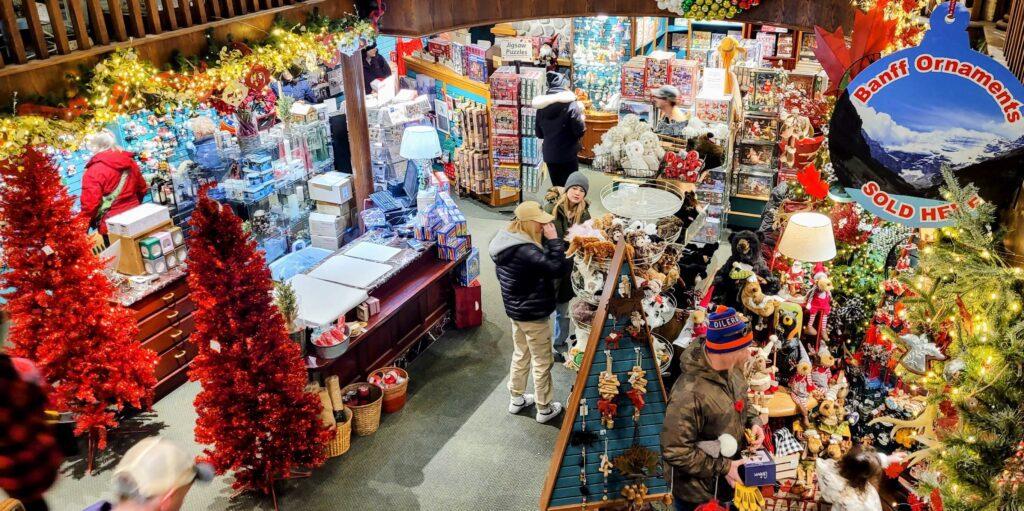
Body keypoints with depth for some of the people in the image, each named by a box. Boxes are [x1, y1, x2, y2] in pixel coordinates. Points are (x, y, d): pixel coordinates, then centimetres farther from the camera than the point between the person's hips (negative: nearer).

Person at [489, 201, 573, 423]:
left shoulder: (506, 242, 0)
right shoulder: (526, 252, -31)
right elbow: (558, 268, -32)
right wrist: (555, 240, -27)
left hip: (516, 308, 9)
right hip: (533, 313, -9)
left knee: (520, 354, 24)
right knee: (542, 361, 9)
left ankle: (516, 399, 40)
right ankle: (544, 409, 24)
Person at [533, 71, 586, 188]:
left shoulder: (542, 106, 0)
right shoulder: (571, 105, -13)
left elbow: (539, 133, 6)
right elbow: (579, 132, -13)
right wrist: (582, 119, 5)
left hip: (549, 154, 4)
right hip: (568, 154, -4)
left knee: (556, 187, 15)